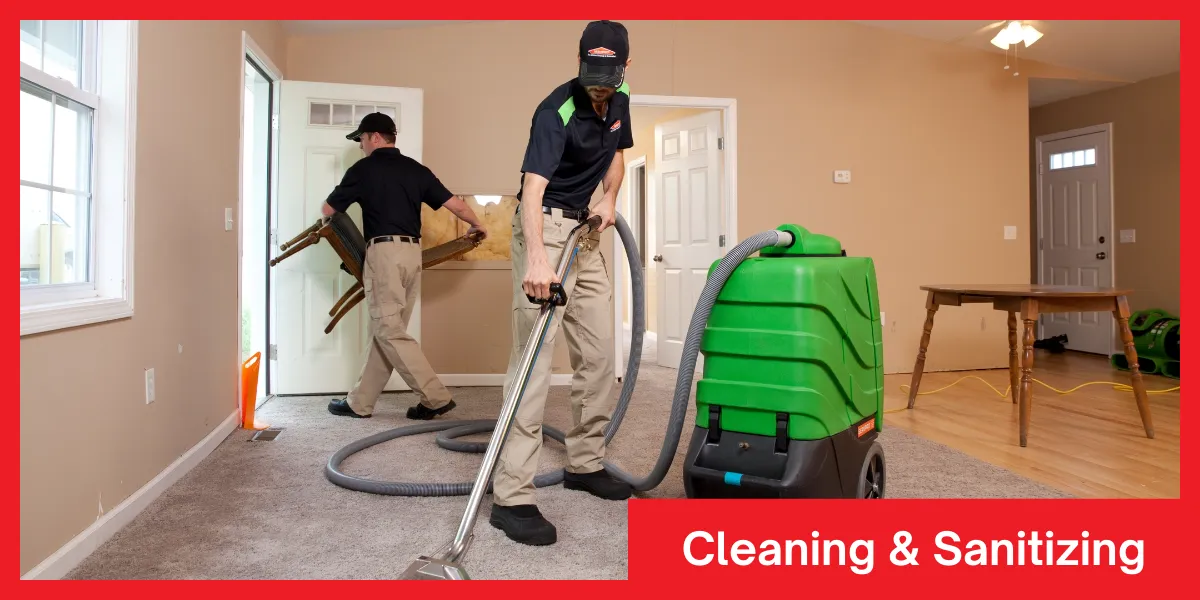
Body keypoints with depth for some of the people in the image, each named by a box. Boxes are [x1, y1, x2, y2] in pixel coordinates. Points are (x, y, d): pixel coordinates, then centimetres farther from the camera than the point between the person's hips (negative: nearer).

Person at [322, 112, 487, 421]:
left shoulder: (363, 169, 0)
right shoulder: (416, 169, 12)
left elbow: (328, 210, 8)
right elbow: (453, 202, 10)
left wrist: (327, 215, 33)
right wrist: (477, 224, 29)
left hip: (384, 252, -7)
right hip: (412, 252, 7)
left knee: (389, 331, -4)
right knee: (387, 329, 9)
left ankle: (436, 397, -7)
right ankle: (360, 402, 16)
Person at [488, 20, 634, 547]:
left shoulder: (618, 102, 4)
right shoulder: (557, 111, -21)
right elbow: (533, 187, -34)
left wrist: (608, 198, -1)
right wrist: (536, 259, -49)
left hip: (585, 231, 8)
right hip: (545, 227, -8)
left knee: (598, 354, 9)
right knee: (534, 356, -16)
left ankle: (585, 464, 23)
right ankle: (511, 496, -14)